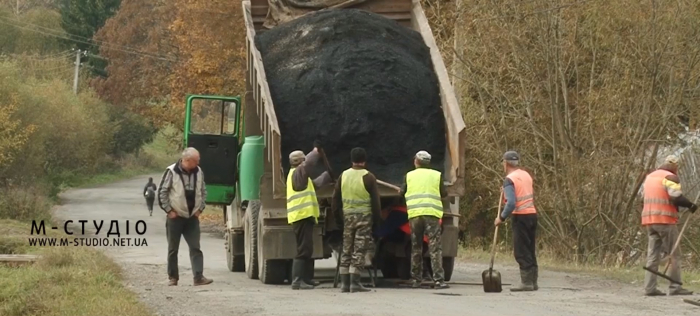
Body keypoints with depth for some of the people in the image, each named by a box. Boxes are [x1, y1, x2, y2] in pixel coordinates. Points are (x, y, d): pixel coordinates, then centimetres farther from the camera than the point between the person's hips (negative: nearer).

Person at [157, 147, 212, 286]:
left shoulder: (198, 172, 2)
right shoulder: (171, 172, -12)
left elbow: (203, 191, 15)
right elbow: (162, 192, -7)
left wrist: (200, 208, 6)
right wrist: (169, 210, -9)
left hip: (192, 217, 3)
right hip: (175, 217, -3)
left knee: (195, 248, -4)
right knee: (173, 249, 6)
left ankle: (198, 277, -8)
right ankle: (173, 277, 16)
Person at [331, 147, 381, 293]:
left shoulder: (343, 175, 4)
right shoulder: (369, 177, -8)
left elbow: (336, 197, 8)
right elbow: (375, 200, -6)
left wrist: (336, 212, 17)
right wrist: (376, 217, 4)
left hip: (348, 216, 4)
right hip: (364, 216, -4)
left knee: (346, 250, 9)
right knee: (359, 250, -4)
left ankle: (345, 283, 8)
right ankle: (355, 283, -9)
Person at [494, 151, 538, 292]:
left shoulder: (509, 180, -12)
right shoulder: (526, 175, 12)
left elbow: (511, 203, -20)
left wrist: (502, 218, -8)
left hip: (521, 217, -8)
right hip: (532, 214, 8)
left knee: (521, 251, -4)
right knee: (530, 251, 13)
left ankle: (526, 282, -6)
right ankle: (533, 282, 15)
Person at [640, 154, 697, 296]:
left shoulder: (649, 177, 19)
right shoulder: (670, 177, -7)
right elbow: (676, 197, -19)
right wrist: (691, 205, -6)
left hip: (649, 220, 8)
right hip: (665, 220, -8)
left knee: (652, 254, 7)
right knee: (674, 254, -1)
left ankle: (649, 287, 1)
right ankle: (675, 287, -4)